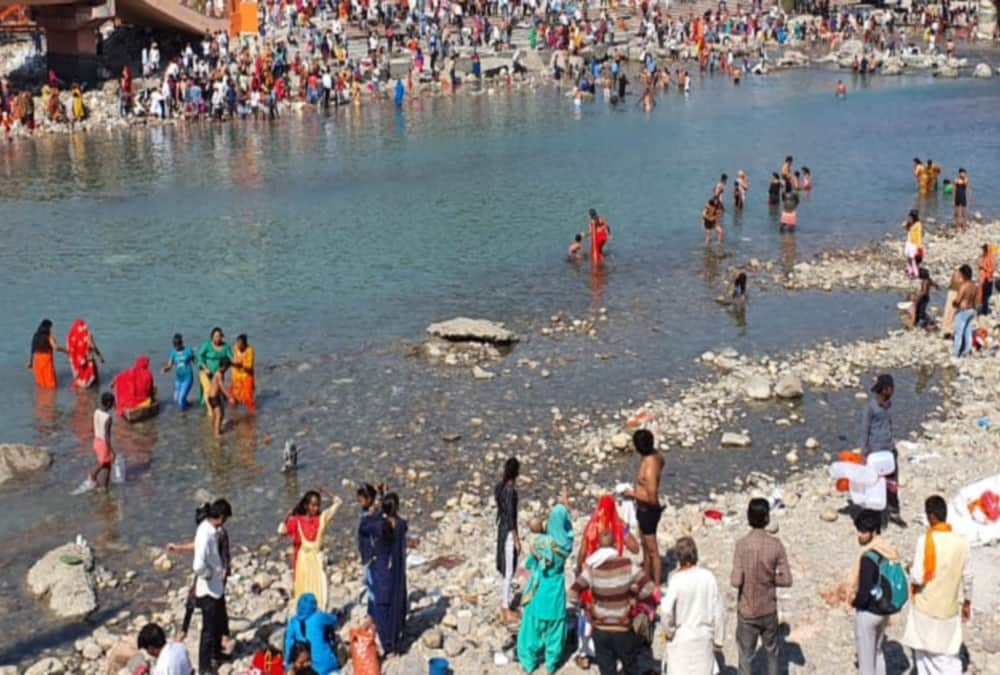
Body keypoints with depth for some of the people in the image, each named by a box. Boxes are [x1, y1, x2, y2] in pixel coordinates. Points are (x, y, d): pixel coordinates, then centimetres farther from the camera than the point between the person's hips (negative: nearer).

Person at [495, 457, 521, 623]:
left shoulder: (501, 486, 3)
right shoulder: (511, 490, -23)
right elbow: (511, 516, -21)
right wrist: (516, 539, -16)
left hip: (502, 528, 9)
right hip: (509, 532, -9)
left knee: (506, 568, 19)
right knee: (509, 571, 0)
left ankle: (505, 603, 28)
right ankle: (506, 609, 7)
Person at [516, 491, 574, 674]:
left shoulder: (540, 542, -20)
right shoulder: (566, 542, -13)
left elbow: (529, 565, -4)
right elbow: (568, 526, 9)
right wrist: (566, 507, 18)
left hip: (538, 592, -2)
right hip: (556, 593, 2)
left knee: (532, 628, 14)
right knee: (554, 629, 17)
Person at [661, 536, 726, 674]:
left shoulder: (677, 580, -17)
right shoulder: (708, 577, -8)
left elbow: (666, 610, -23)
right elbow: (719, 610, -3)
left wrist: (669, 631, -5)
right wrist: (718, 639, 8)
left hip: (682, 639, -3)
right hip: (704, 638, 3)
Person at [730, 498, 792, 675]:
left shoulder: (742, 544, -16)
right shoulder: (776, 544, -11)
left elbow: (736, 581, -20)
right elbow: (786, 580, -10)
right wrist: (769, 578, 6)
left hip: (747, 611, -2)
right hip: (769, 609, 2)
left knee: (745, 657, 9)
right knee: (772, 653, 22)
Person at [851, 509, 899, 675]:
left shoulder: (868, 557, -26)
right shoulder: (889, 550, -1)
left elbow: (863, 595, -25)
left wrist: (853, 602, -6)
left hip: (868, 613, -8)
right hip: (884, 610, 8)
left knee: (866, 658, 6)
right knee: (877, 652, 25)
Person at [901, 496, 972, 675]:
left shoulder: (926, 540, -18)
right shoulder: (961, 541, -4)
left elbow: (918, 578, -20)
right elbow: (967, 577, 6)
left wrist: (911, 569, 3)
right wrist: (967, 602, 19)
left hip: (926, 608, -4)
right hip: (950, 608, 4)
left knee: (925, 654, 12)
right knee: (950, 657, 10)